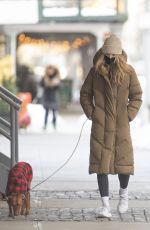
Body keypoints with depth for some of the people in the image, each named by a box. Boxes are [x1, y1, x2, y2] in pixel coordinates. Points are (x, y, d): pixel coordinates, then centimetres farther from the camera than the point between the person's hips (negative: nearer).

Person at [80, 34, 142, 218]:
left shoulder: (128, 71, 1)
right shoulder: (95, 71, 2)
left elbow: (136, 96, 9)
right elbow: (85, 94, 12)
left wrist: (129, 115, -2)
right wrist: (91, 114, 2)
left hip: (121, 126, 0)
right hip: (100, 127, 0)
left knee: (123, 162, 4)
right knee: (101, 164, -5)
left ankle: (123, 193, 33)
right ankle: (105, 205, -2)